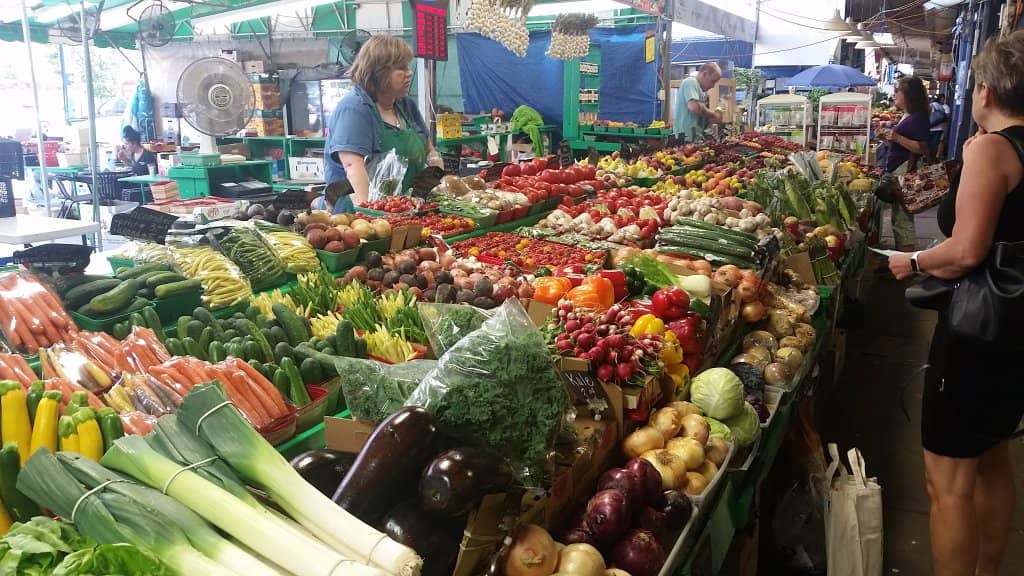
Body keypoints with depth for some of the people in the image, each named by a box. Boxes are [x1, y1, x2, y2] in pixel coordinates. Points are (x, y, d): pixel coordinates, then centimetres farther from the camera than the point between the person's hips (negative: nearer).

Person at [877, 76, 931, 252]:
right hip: (894, 171, 10)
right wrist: (886, 138, 10)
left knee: (903, 219, -7)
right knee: (897, 217, 15)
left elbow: (924, 150, -19)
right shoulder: (905, 117, 17)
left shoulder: (918, 118, -12)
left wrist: (898, 138, -23)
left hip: (906, 172, -10)